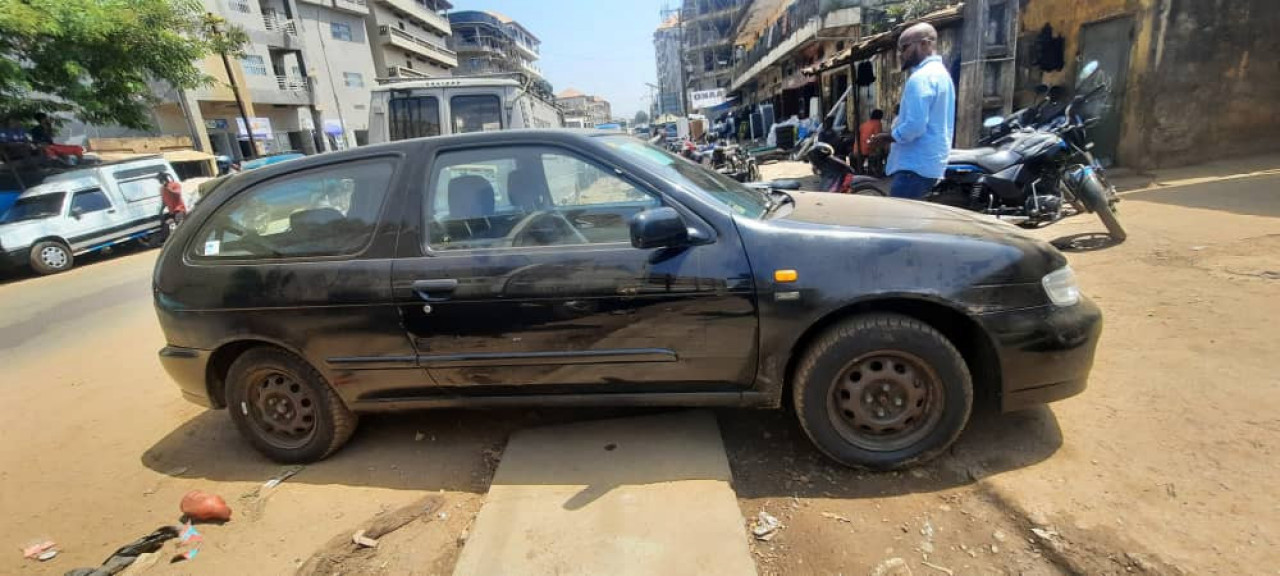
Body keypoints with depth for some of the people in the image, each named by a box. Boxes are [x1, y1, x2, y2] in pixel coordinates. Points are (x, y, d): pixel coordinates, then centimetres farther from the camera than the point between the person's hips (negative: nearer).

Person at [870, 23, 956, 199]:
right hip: (932, 164, 11)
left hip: (915, 166, -11)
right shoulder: (941, 73, 20)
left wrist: (887, 137, -8)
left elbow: (914, 126, -23)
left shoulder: (921, 77, -13)